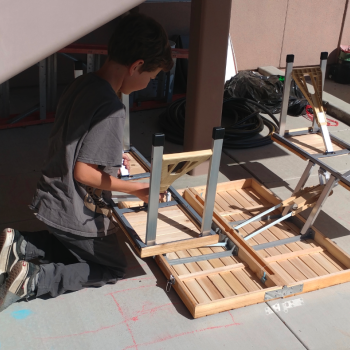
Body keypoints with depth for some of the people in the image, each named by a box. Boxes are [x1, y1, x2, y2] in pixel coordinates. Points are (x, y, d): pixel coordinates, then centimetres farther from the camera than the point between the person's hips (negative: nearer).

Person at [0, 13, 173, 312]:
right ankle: (34, 280, -2)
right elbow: (83, 173, -26)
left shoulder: (80, 85, 0)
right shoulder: (112, 109, -27)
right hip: (76, 215, -8)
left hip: (51, 199, 8)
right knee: (114, 268, 15)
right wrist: (135, 189, -15)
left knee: (72, 246, 35)